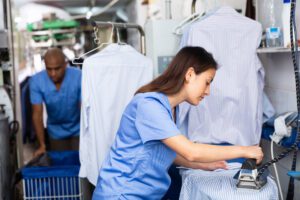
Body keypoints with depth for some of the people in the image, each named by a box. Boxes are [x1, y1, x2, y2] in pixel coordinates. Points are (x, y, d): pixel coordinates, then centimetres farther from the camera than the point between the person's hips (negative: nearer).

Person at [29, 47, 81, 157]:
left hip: (78, 129, -1)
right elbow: (37, 114, -18)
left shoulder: (79, 77, -28)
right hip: (56, 131, 2)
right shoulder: (36, 81, -22)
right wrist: (42, 145, -20)